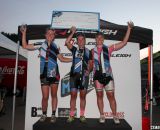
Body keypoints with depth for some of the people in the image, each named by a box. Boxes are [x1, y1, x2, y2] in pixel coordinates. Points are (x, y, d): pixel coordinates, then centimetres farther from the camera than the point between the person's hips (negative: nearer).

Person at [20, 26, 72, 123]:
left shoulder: (55, 46, 7)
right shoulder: (41, 44, 3)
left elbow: (62, 59, 16)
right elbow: (25, 46, 4)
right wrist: (24, 33, 0)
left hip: (54, 74, 1)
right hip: (44, 74, -1)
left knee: (54, 95, 7)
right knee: (45, 96, 0)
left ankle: (53, 115, 20)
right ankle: (44, 114, 23)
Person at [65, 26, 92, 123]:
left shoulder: (88, 51, 13)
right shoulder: (74, 49, 12)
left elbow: (90, 63, 10)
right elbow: (67, 42, -3)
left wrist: (88, 70, -8)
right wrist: (73, 32, 1)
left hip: (84, 75, 0)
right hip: (74, 74, 0)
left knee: (83, 96, 3)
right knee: (73, 95, -1)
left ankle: (82, 115, 12)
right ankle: (72, 115, 7)